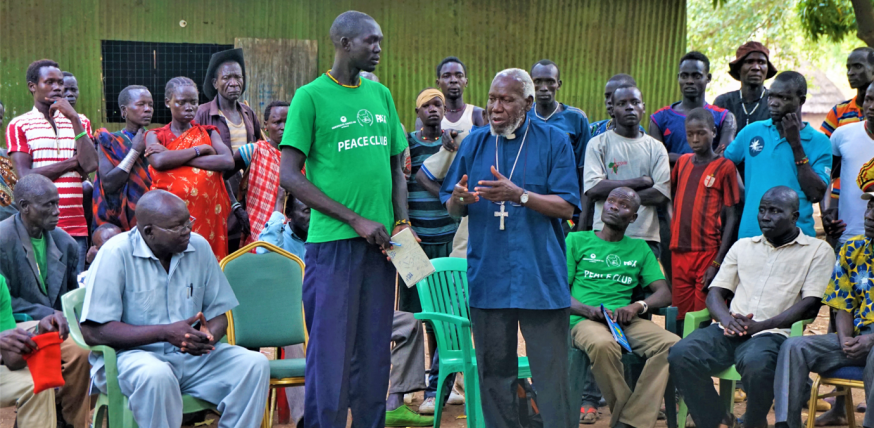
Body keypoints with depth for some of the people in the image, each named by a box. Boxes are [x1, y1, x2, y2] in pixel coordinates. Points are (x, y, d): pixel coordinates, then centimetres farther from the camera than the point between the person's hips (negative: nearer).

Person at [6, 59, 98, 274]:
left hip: (76, 227, 3)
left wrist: (74, 119, -7)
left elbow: (90, 165, -3)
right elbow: (26, 178, -8)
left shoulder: (79, 122, 14)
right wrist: (73, 162, -4)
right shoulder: (19, 126, 3)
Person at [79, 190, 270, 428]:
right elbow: (93, 332, -15)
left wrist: (208, 336, -16)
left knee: (255, 364, -17)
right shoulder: (116, 254, -10)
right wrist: (165, 332, -22)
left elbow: (218, 314, 10)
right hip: (131, 355, -5)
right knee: (157, 375, -38)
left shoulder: (199, 247, 5)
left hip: (193, 356, 5)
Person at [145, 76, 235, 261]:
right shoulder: (155, 135, 10)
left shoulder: (208, 133, 12)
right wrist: (199, 150, -4)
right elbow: (158, 161, -13)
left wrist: (174, 157, -8)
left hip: (206, 212, 1)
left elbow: (228, 162, -7)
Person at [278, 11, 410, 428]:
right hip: (333, 242, -5)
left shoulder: (381, 95, 13)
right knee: (331, 351, -1)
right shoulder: (311, 96, -4)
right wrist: (355, 219, -12)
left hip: (381, 243, 5)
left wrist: (402, 222, 3)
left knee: (374, 350, 10)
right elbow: (289, 176, -9)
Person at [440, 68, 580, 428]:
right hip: (487, 275, 3)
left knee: (551, 372, -1)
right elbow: (451, 209, 12)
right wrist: (459, 199, -12)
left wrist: (519, 195, -20)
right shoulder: (474, 142, 11)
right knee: (494, 371, 10)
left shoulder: (553, 141, 1)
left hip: (540, 275, -3)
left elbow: (566, 208, -6)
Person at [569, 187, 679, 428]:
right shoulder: (577, 241, 12)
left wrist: (638, 306, -11)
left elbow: (664, 293, 12)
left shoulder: (640, 249, 20)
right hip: (585, 320, -3)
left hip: (625, 320, 3)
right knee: (603, 344, -39)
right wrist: (589, 310, -15)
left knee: (672, 344, -27)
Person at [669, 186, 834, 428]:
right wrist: (726, 318, -7)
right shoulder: (743, 246, 23)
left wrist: (762, 325, -14)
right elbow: (715, 293, 17)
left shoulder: (818, 251, 9)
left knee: (757, 364, -38)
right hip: (729, 332, 4)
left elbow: (811, 305, -2)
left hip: (773, 333, -4)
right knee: (680, 356, -24)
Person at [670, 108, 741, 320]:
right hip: (679, 253, 5)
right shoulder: (682, 162, 12)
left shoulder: (724, 167, -2)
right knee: (681, 318, 6)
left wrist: (718, 262, -11)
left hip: (708, 254, -4)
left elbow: (731, 217, -4)